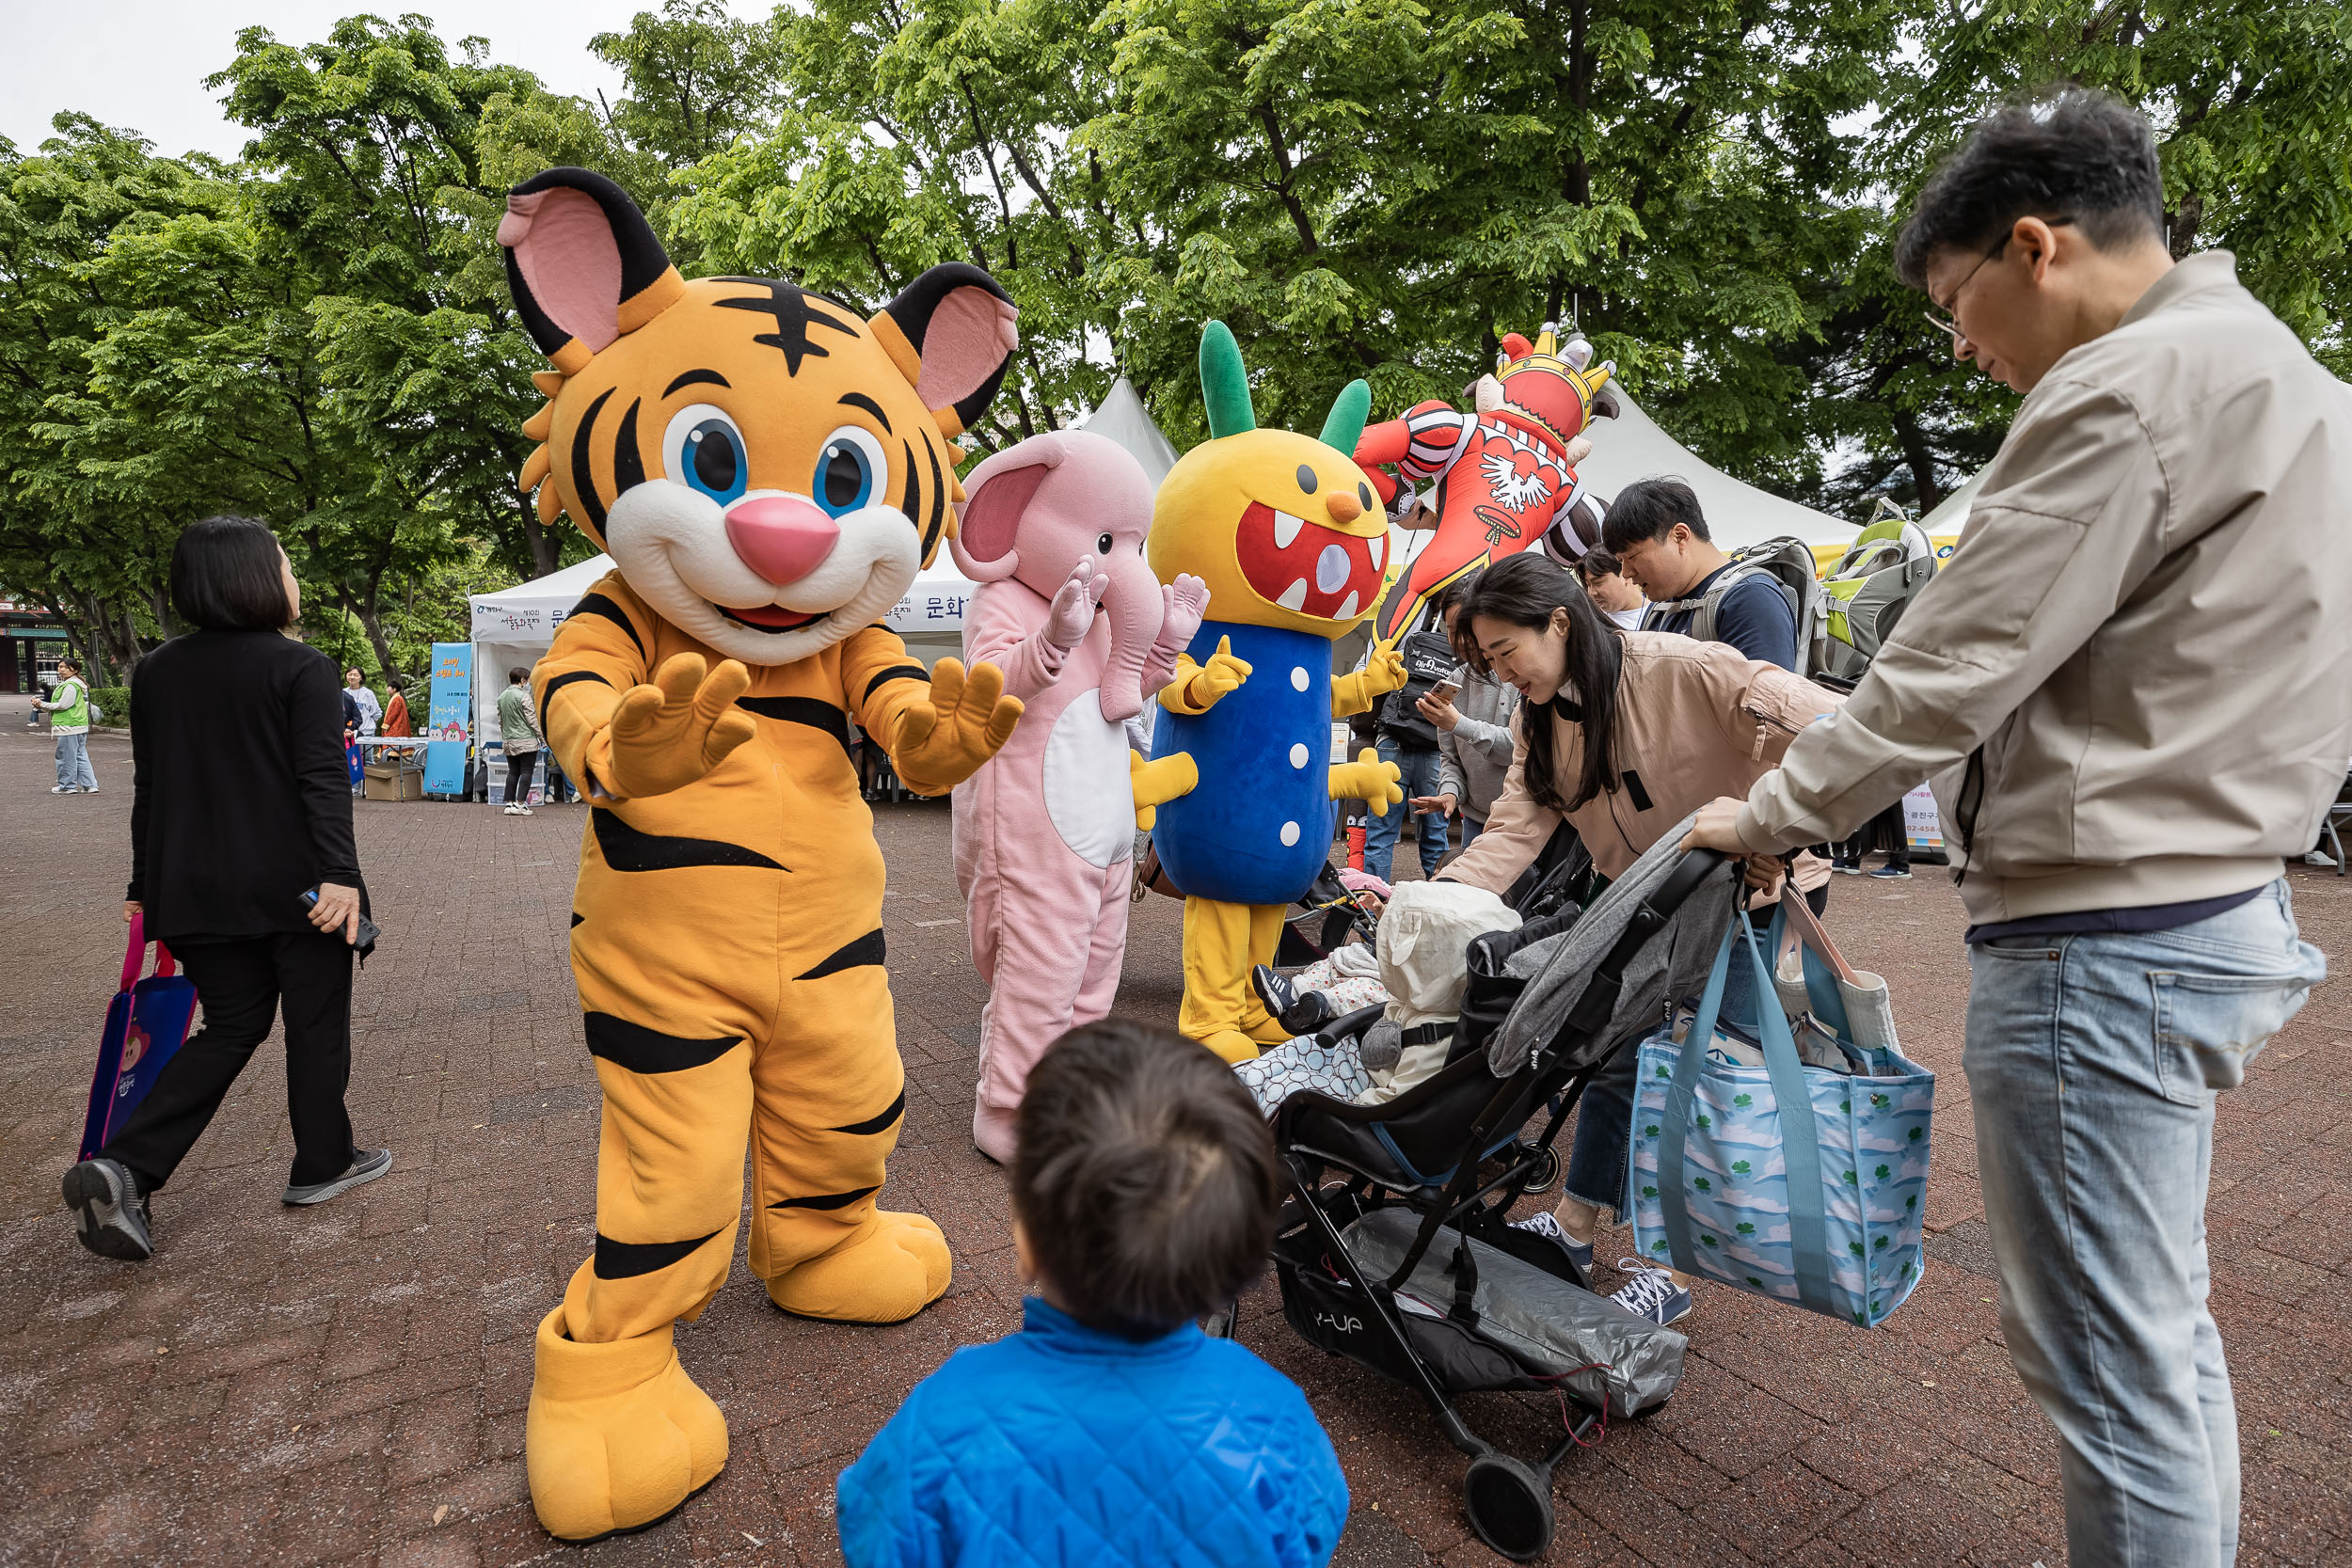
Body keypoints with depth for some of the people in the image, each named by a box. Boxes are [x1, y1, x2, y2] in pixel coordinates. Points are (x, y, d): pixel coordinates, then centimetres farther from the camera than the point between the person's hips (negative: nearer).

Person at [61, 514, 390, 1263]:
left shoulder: (156, 671, 9)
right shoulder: (301, 668, -11)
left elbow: (149, 789, 13)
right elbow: (321, 781, -21)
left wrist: (148, 886, 19)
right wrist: (339, 873, -25)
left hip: (198, 892, 6)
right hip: (295, 888, -6)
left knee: (231, 1028, 17)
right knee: (315, 1027, 10)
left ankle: (123, 1167, 2)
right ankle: (321, 1165, 22)